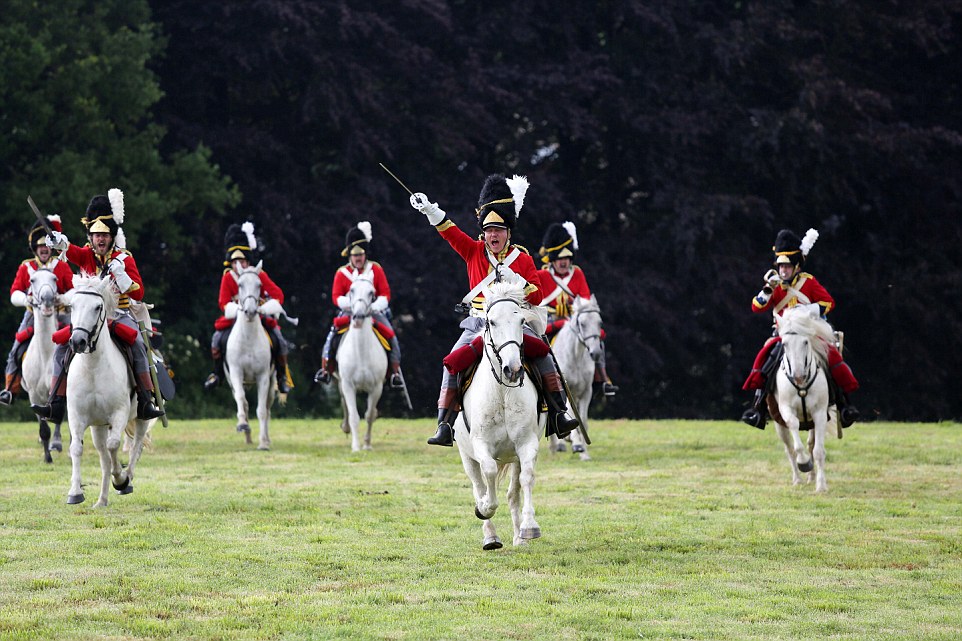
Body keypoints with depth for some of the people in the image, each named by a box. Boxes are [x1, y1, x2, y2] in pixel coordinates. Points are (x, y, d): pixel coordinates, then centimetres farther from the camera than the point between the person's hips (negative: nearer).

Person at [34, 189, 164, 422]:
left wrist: (120, 274, -21)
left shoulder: (124, 258, 0)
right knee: (63, 348, -14)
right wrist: (60, 243, -43)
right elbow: (72, 252, -20)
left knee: (137, 344, -29)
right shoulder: (86, 256, 6)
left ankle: (146, 402, -28)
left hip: (119, 315, -3)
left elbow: (138, 293, -6)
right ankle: (56, 405, -13)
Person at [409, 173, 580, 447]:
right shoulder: (474, 251, 6)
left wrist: (513, 278, -17)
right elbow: (450, 232, -6)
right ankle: (445, 426, -14)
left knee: (543, 355, -21)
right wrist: (429, 210, -22)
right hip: (479, 323, 1)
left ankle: (558, 414, -16)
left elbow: (537, 298, -1)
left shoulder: (522, 258, 3)